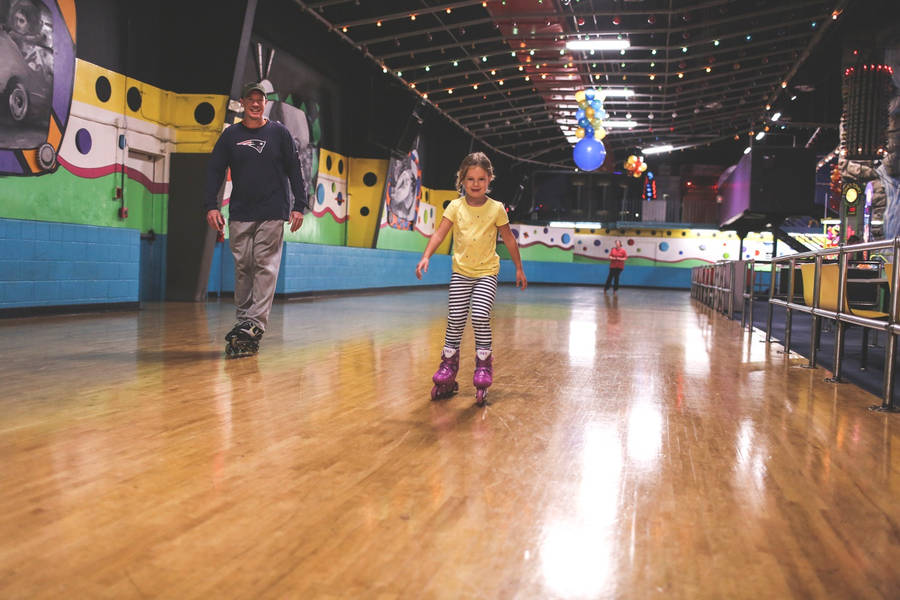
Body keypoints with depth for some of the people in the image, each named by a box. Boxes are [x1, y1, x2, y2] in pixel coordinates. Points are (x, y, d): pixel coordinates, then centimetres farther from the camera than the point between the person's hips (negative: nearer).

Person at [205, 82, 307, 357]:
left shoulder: (279, 132, 7)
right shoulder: (230, 135, 11)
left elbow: (294, 171, 7)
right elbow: (215, 170, 10)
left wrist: (299, 206, 0)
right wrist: (211, 206, -1)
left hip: (272, 213, -2)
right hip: (240, 214, 2)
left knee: (265, 268, -9)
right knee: (242, 268, 2)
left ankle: (254, 325, -11)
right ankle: (243, 320, 10)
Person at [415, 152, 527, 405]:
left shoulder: (496, 208, -3)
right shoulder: (455, 207, -2)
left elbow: (509, 239, 6)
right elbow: (439, 234, -11)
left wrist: (519, 269, 10)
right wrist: (425, 257, -26)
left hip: (487, 272, -2)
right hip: (461, 272, 2)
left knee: (480, 316, -17)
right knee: (455, 320, 0)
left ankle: (484, 366, 0)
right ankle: (448, 366, 17)